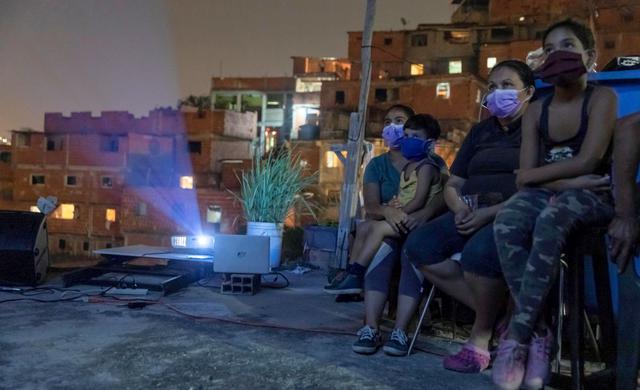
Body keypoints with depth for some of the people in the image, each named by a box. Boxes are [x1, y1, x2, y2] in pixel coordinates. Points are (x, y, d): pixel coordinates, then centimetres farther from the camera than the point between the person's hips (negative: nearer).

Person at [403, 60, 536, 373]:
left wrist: (491, 212, -21)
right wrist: (460, 208, -4)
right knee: (419, 246, -17)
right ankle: (497, 314, -8)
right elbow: (452, 185, 20)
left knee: (478, 252, -37)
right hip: (472, 215, 7)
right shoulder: (480, 131, 21)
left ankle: (482, 335, -10)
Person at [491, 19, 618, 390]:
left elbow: (588, 160, -13)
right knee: (506, 223, -32)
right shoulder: (536, 110, 10)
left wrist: (536, 174, -3)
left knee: (551, 220, -39)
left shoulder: (602, 98, 0)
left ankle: (516, 336, -37)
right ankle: (539, 333, -29)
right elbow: (526, 176, 1)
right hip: (546, 193, 4)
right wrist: (567, 180, -14)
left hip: (592, 194, -3)